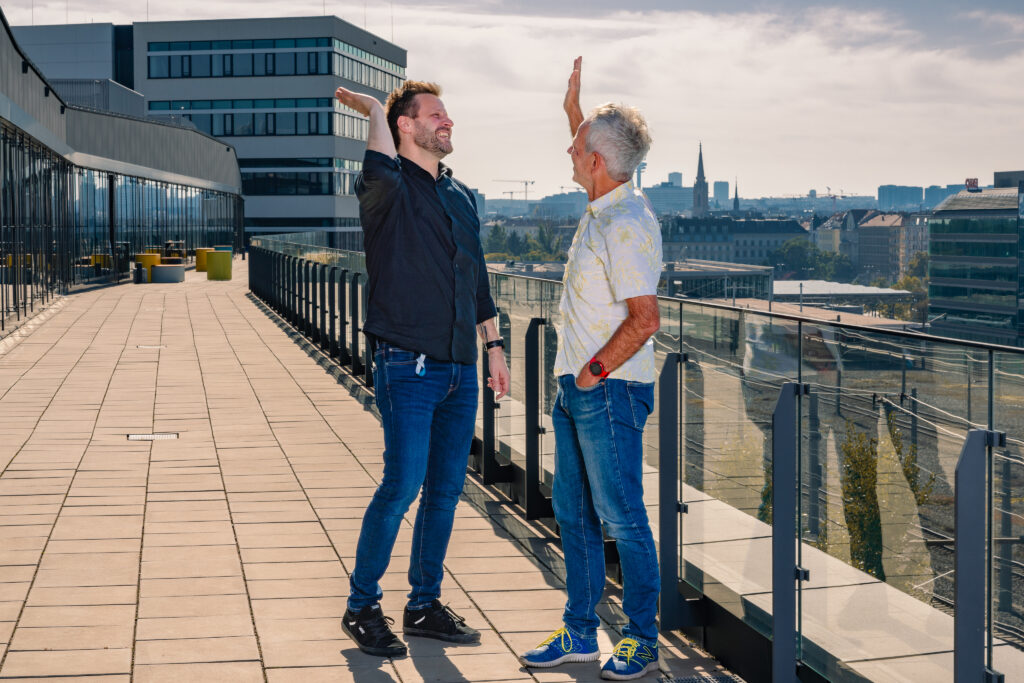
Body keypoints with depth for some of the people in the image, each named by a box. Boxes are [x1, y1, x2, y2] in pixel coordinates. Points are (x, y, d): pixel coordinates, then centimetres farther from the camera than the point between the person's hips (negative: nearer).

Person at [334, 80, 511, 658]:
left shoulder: (462, 196, 16)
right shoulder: (388, 191, -3)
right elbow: (380, 172, -25)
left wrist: (494, 345, 19)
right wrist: (374, 110, -8)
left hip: (460, 370, 7)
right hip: (409, 366, -7)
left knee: (447, 489, 10)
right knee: (403, 485, -9)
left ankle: (425, 604, 22)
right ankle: (362, 606, 6)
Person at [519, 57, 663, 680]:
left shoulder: (627, 226, -20)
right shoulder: (603, 208, 9)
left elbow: (645, 319, -25)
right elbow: (591, 156, 35)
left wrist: (594, 371, -17)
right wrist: (574, 109, 33)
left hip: (609, 390, -10)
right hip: (577, 390, 10)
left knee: (623, 519, -1)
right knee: (574, 513, 14)